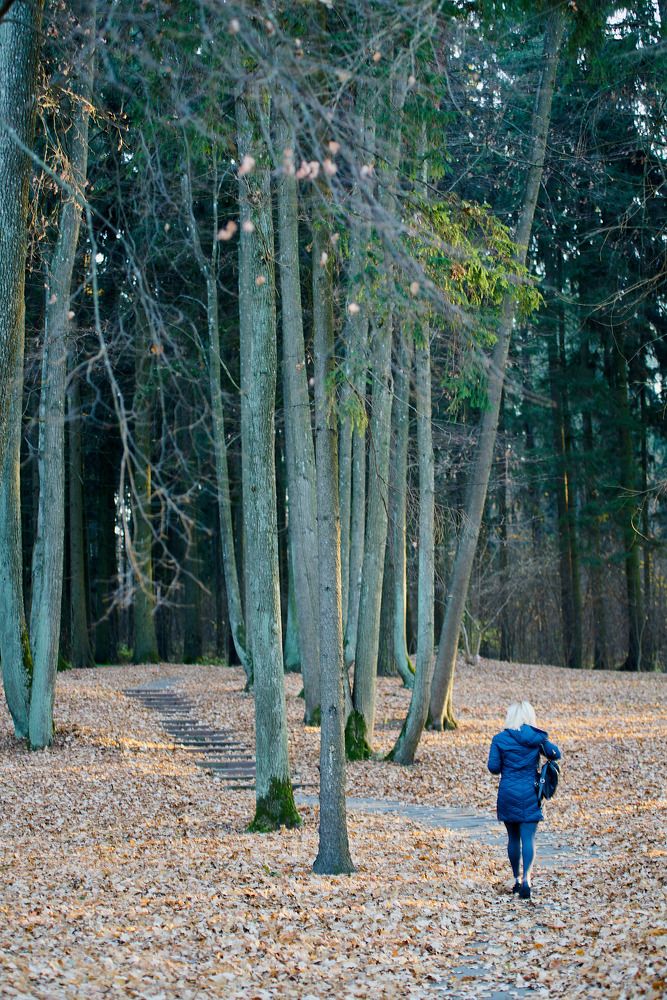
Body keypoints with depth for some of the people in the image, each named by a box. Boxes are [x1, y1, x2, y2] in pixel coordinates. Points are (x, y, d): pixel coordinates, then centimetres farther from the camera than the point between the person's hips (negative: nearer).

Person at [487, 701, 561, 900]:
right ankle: (526, 877, -21)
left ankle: (516, 879, 22)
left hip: (507, 794, 0)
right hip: (530, 794, 0)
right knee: (528, 838, -3)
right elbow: (556, 754, 8)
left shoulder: (500, 739, -7)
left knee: (513, 837, 14)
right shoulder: (537, 737, -4)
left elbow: (493, 767, -6)